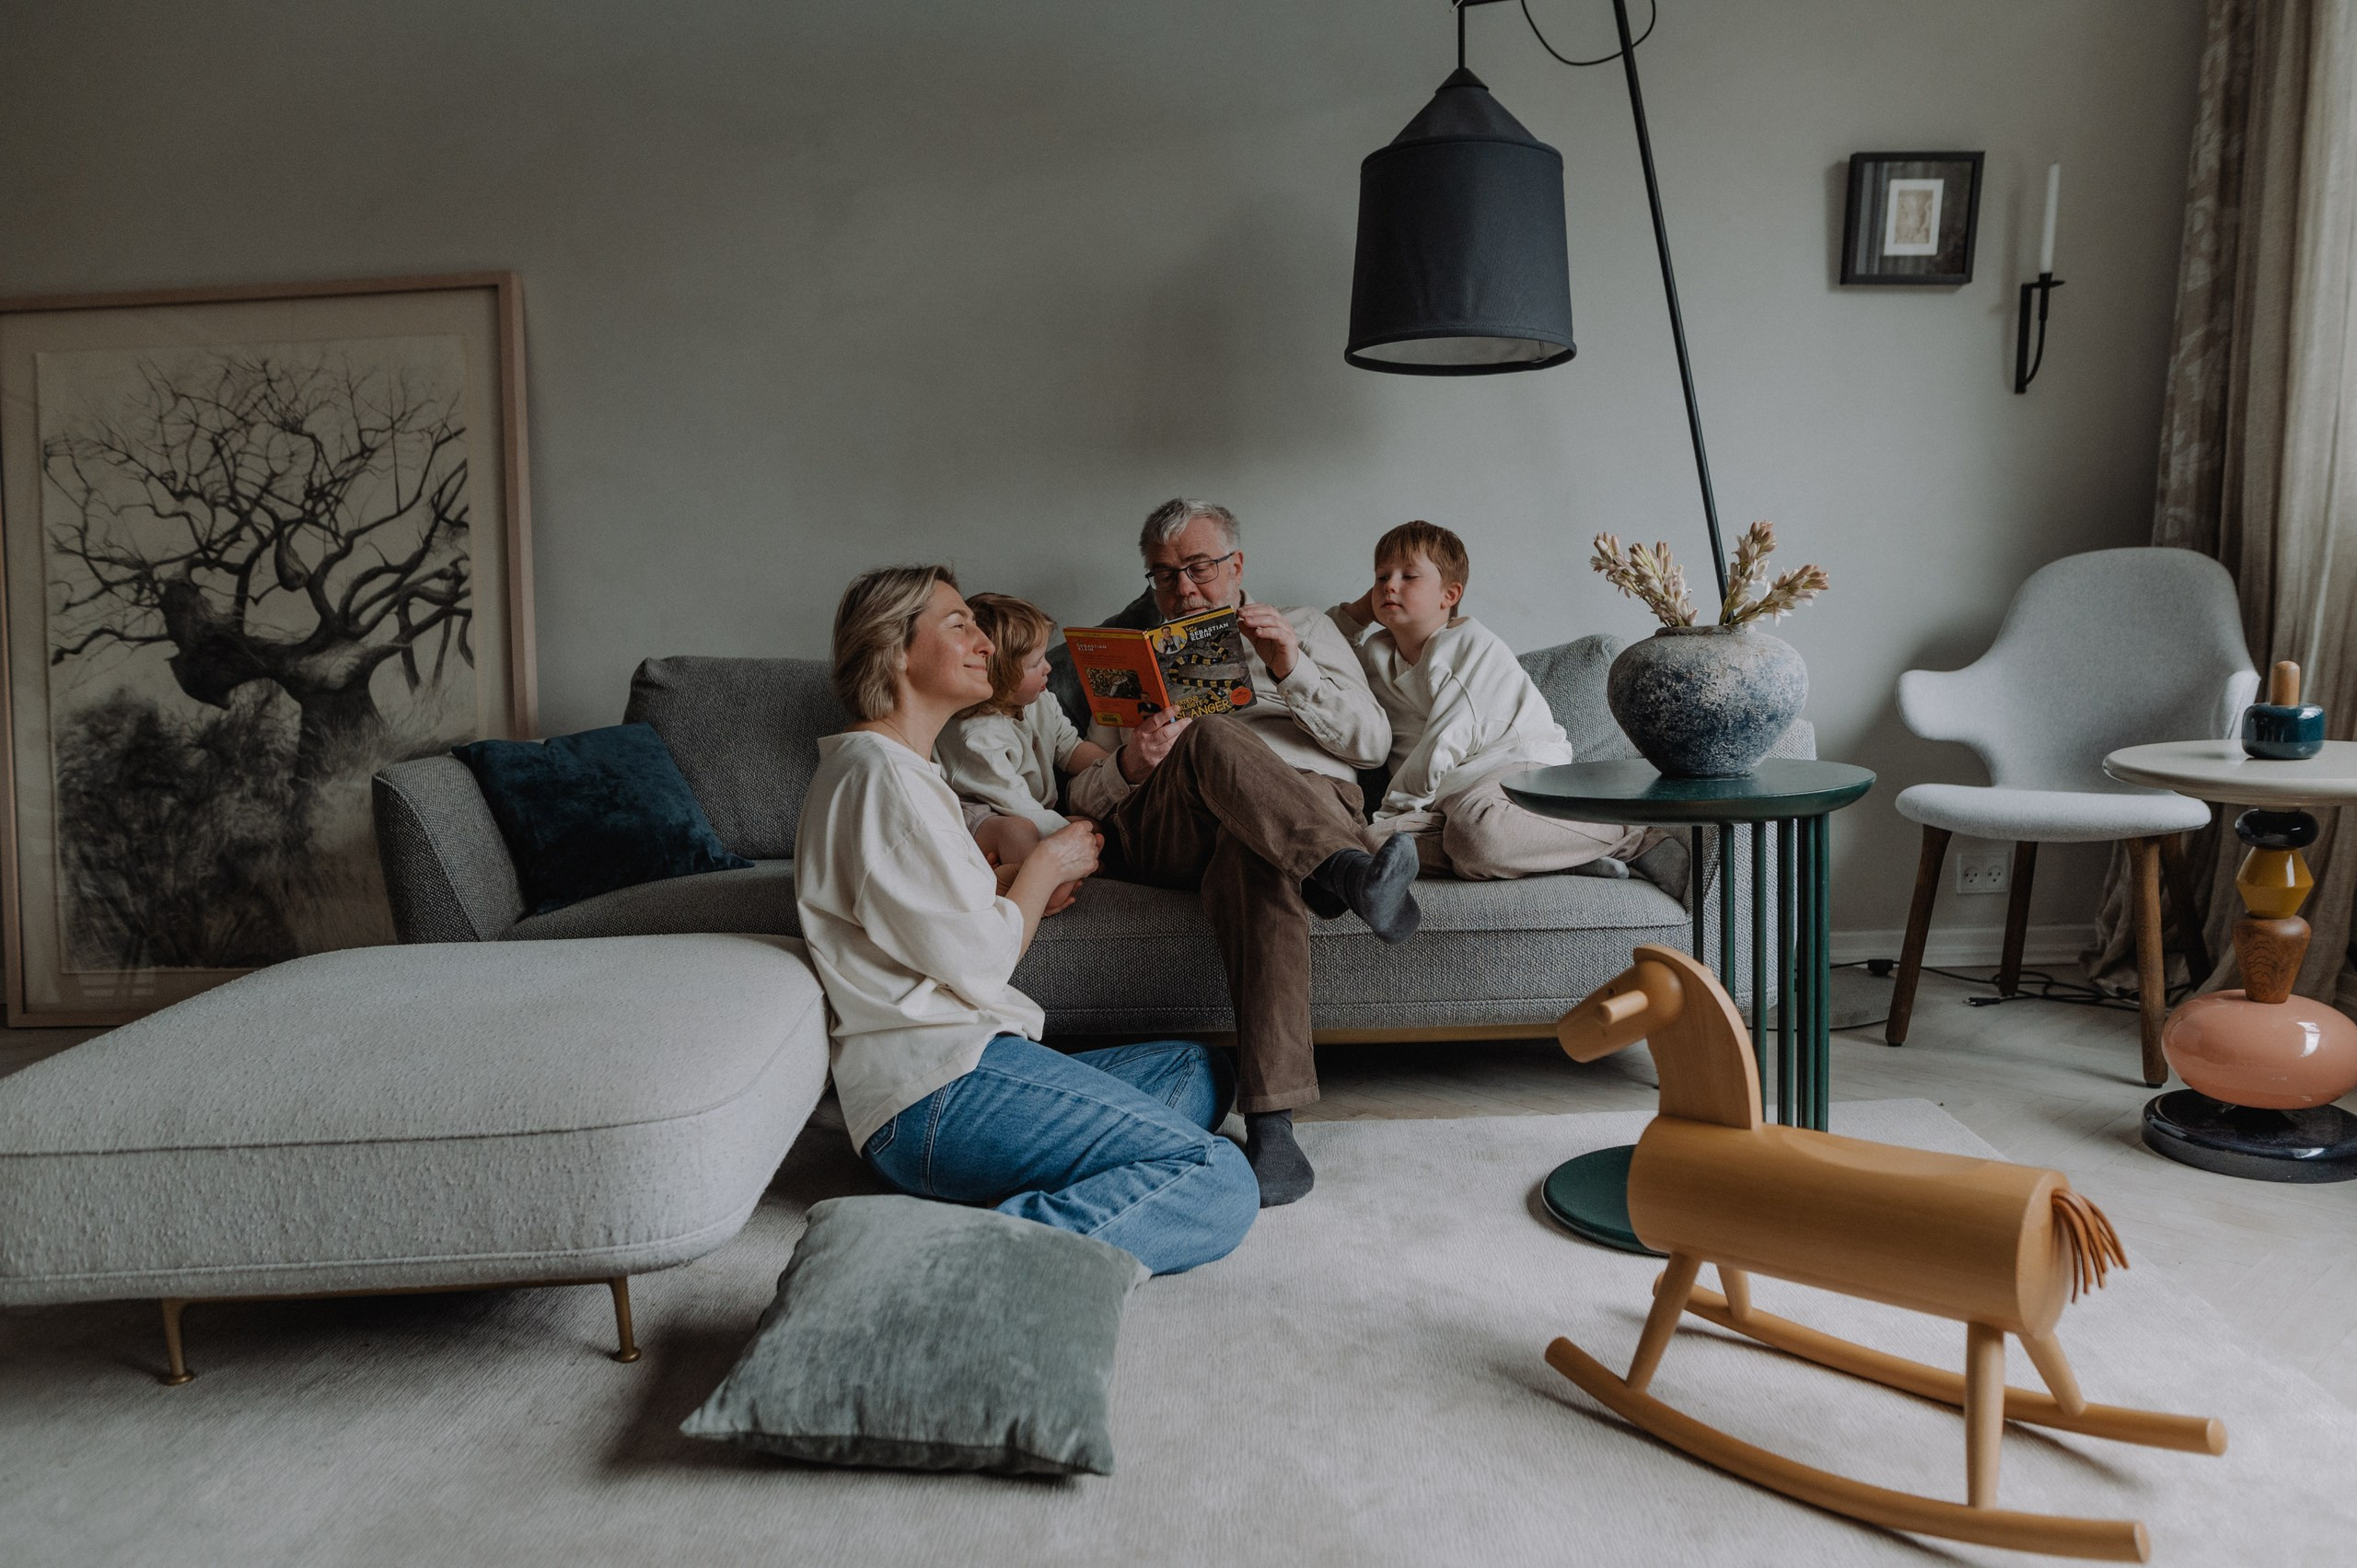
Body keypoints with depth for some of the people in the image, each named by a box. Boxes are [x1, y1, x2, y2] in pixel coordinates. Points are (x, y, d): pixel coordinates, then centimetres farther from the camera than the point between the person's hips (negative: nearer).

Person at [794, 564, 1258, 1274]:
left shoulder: (893, 767, 24)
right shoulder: (881, 773, -11)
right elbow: (978, 961, -14)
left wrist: (1029, 885, 11)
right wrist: (1047, 863, 2)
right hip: (940, 1089, -11)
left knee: (1199, 1070, 18)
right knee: (1220, 1183, -18)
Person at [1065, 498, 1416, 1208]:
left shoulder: (1304, 628, 27)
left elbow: (1373, 740, 11)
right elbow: (1084, 796, 19)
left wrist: (1291, 669, -5)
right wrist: (1131, 765, -7)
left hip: (1312, 809, -1)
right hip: (1162, 836, 1)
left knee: (1253, 855, -41)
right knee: (1209, 737, -36)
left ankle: (1271, 1121, -50)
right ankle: (1348, 874, -57)